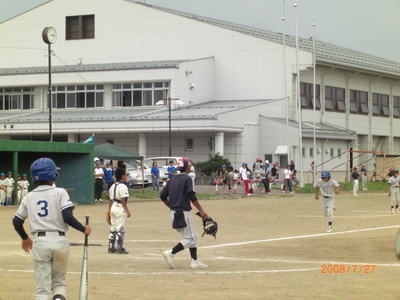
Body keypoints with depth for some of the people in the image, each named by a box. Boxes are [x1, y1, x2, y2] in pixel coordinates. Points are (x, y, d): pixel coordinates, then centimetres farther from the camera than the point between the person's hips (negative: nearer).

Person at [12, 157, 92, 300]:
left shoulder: (29, 197, 9)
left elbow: (17, 221, 12)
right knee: (59, 282, 15)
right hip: (59, 240, -1)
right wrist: (83, 229, 1)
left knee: (42, 288, 6)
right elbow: (67, 217, -13)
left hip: (40, 242, 1)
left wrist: (25, 238, 28)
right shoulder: (59, 192, -2)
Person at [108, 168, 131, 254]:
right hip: (120, 208, -8)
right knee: (120, 228, -6)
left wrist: (109, 210, 20)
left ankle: (111, 247, 16)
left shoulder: (112, 186, 12)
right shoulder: (123, 187, -14)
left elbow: (110, 199, 14)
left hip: (113, 207, 8)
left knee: (113, 228, 13)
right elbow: (123, 200, -19)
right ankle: (119, 248, -6)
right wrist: (127, 211, -15)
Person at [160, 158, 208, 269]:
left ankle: (194, 261, 12)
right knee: (190, 238, -3)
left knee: (194, 236, 16)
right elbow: (192, 196, -19)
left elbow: (163, 196, 13)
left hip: (173, 214, 8)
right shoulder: (187, 178, -8)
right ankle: (171, 253, -16)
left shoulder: (173, 179, 14)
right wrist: (201, 210, -18)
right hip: (183, 213, -8)